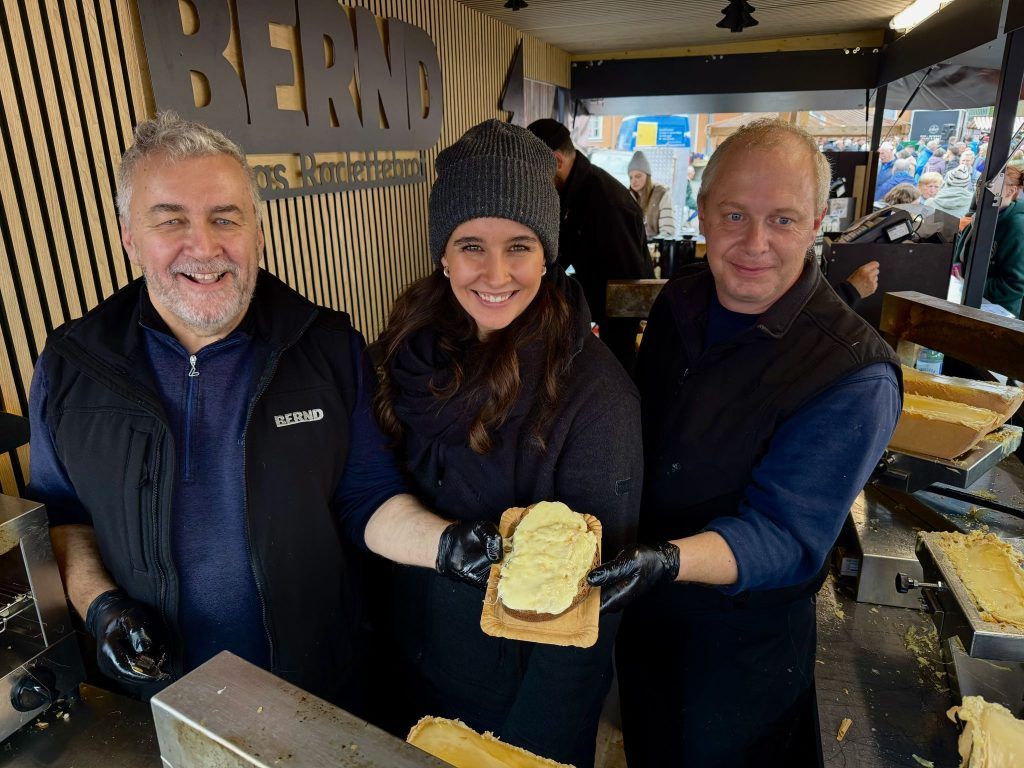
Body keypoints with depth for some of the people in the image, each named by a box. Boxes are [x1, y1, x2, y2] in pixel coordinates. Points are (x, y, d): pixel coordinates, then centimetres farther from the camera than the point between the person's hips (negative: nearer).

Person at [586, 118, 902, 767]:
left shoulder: (856, 376, -27)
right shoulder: (680, 301, -7)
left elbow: (786, 537, -29)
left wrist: (666, 560, -44)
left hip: (744, 641, -5)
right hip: (644, 609, 5)